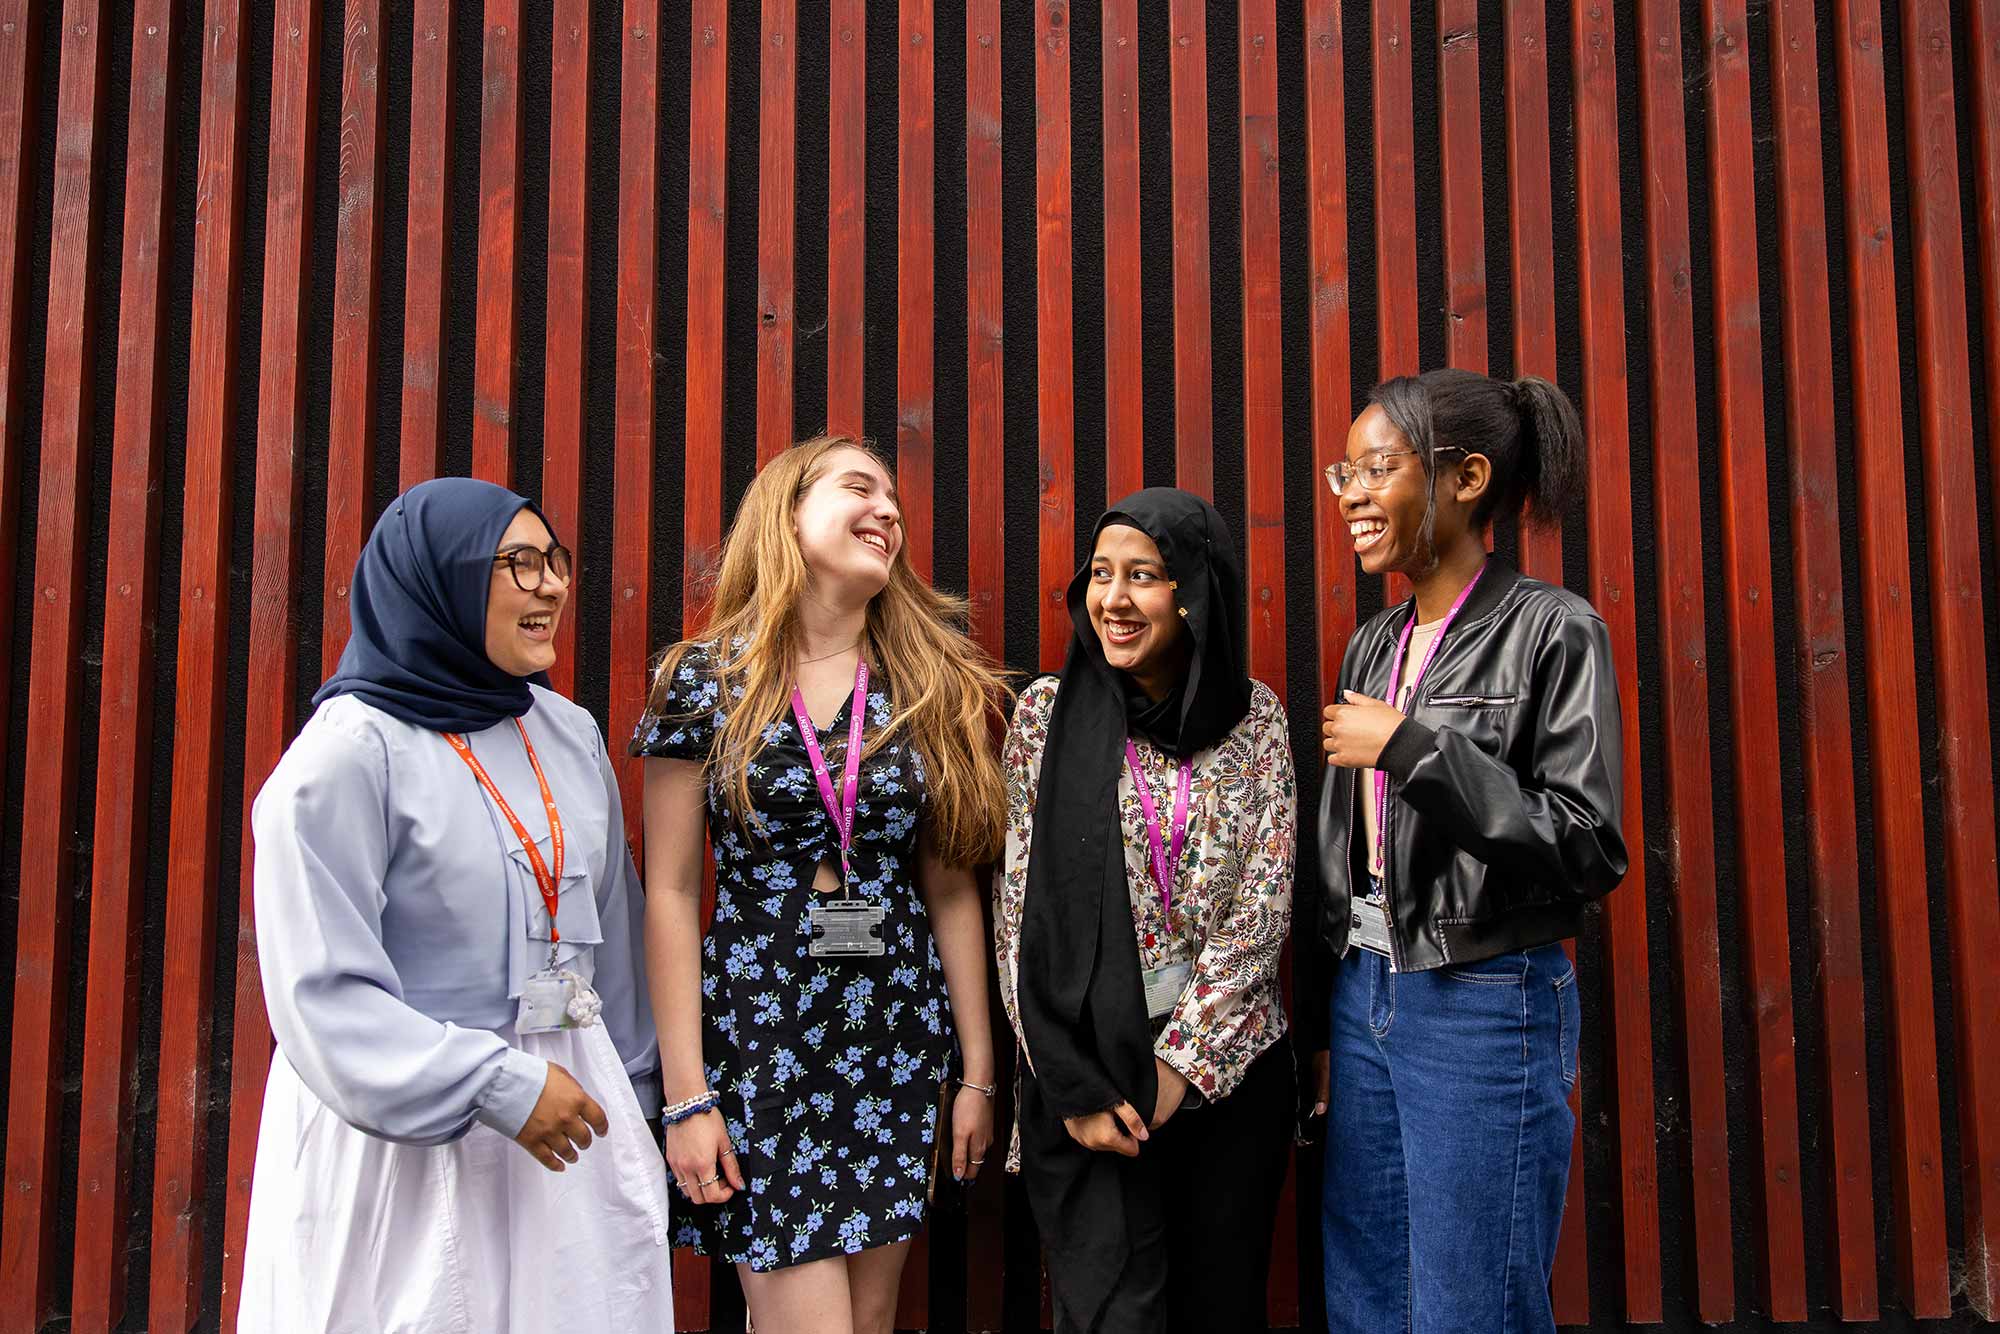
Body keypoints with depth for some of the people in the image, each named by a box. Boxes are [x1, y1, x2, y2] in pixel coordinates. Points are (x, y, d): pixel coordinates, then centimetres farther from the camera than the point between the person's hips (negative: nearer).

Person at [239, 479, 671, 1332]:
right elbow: (322, 990, -17)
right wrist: (499, 1087, -18)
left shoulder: (570, 734, 6)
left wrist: (631, 1093, 16)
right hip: (407, 1133, -6)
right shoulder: (349, 752, -14)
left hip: (570, 1106, 6)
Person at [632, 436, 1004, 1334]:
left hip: (897, 1043, 3)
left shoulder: (934, 689, 5)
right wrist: (686, 1094, -7)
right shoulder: (705, 682, -3)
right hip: (757, 1044, -3)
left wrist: (978, 1071, 6)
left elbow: (950, 891, 7)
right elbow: (671, 895, -4)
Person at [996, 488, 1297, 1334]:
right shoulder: (1049, 712, -2)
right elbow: (1020, 911, -3)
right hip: (1086, 1066, -2)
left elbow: (1265, 899, -3)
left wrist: (1180, 1063, -9)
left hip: (1229, 1063, 2)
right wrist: (1074, 1086, -9)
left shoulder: (1253, 715, 1)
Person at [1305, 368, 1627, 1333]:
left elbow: (1590, 851, -16)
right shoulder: (1374, 644, 11)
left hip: (1487, 1008, -7)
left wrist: (1411, 746, -19)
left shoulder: (1552, 633, -9)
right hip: (1365, 997, 7)